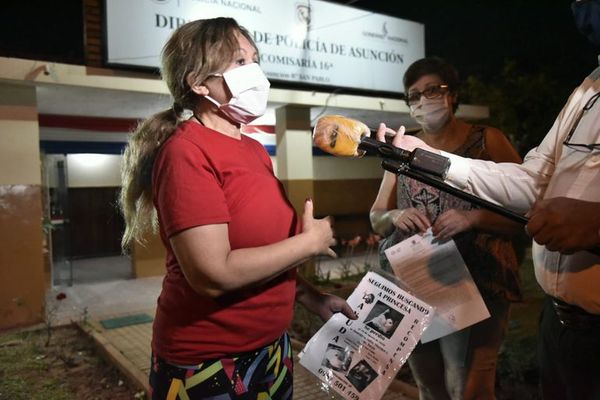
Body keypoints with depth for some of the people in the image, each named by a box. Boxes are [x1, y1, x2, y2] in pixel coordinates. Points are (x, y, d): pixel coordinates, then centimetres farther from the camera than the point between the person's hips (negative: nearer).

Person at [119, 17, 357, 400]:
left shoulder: (255, 150, 5)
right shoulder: (186, 151, -19)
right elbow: (214, 274, -27)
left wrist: (314, 298, 4)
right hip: (209, 364, -7)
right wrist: (311, 241, -18)